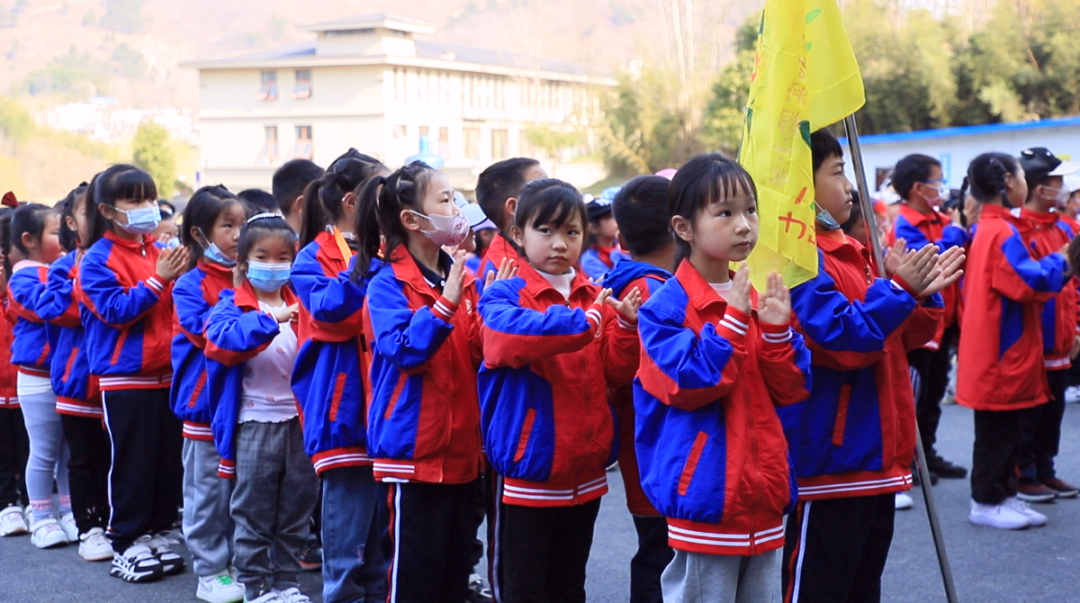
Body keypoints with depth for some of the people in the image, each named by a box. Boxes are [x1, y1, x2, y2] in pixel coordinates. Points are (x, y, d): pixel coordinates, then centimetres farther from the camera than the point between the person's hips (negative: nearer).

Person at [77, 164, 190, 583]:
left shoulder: (160, 253, 8)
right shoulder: (98, 259, -8)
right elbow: (116, 309, -17)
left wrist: (181, 278, -5)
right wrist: (157, 280, -22)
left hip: (167, 373, 5)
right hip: (125, 378, -5)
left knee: (169, 460, 10)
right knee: (132, 463, 0)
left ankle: (158, 533, 23)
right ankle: (126, 544, 11)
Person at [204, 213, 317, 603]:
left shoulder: (302, 305, 8)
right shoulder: (232, 306, -5)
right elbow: (221, 340, -26)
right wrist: (270, 319, -36)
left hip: (299, 420, 4)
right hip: (254, 424, -4)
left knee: (296, 509, 12)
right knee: (254, 511, 5)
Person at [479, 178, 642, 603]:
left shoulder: (597, 298, 6)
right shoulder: (505, 295, -9)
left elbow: (615, 372, 1)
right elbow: (512, 334, -31)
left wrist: (628, 327, -16)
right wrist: (581, 323, -38)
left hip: (585, 470, 5)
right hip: (529, 469, -5)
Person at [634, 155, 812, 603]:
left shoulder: (759, 298, 9)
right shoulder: (666, 307, -10)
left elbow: (791, 390, 7)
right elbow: (688, 385, -20)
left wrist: (777, 329, -9)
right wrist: (732, 320, -22)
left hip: (762, 489, 7)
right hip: (706, 490, -7)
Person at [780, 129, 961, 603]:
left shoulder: (849, 253, 14)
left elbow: (900, 339, 19)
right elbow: (841, 340, -24)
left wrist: (924, 295, 2)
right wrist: (899, 290, -21)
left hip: (876, 458, 10)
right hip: (828, 464, -10)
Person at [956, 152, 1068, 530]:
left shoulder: (988, 229, 14)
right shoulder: (1002, 233, -18)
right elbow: (1027, 283, -23)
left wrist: (1053, 267, 16)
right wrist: (1058, 264, -7)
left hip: (1001, 352, 10)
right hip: (1002, 351, -10)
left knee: (1005, 430, 15)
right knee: (997, 431, -1)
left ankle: (1004, 494, 22)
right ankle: (986, 502, 6)